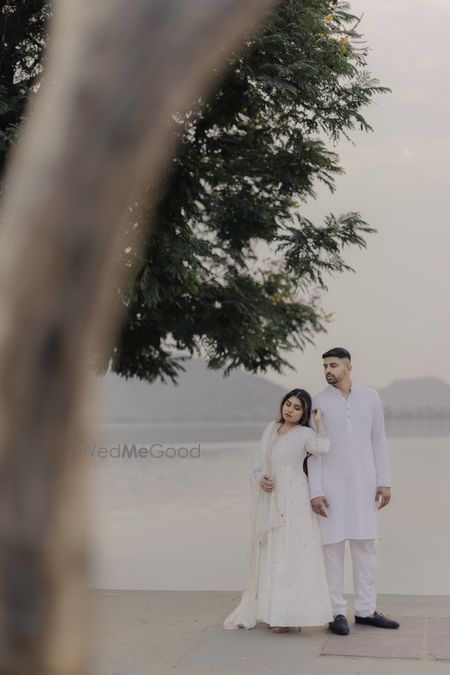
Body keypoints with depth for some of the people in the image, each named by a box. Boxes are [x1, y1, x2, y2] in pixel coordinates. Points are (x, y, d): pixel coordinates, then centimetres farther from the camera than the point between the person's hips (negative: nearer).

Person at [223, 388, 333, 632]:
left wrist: (319, 421, -14)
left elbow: (324, 448, -27)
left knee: (291, 556, -5)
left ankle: (289, 614, -1)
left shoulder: (304, 434, -5)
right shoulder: (270, 429, 13)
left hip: (293, 502, -6)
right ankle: (268, 609, 21)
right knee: (269, 557, 11)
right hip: (268, 503, 7)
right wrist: (261, 480, -8)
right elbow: (258, 464, 12)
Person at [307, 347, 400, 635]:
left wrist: (384, 482, 0)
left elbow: (378, 441, 6)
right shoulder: (318, 403, -3)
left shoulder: (370, 396, 4)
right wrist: (315, 492, -12)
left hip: (363, 484, 3)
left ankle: (366, 610, 15)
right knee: (333, 547, -1)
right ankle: (337, 613, 7)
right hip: (331, 484, -2)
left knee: (366, 546, 5)